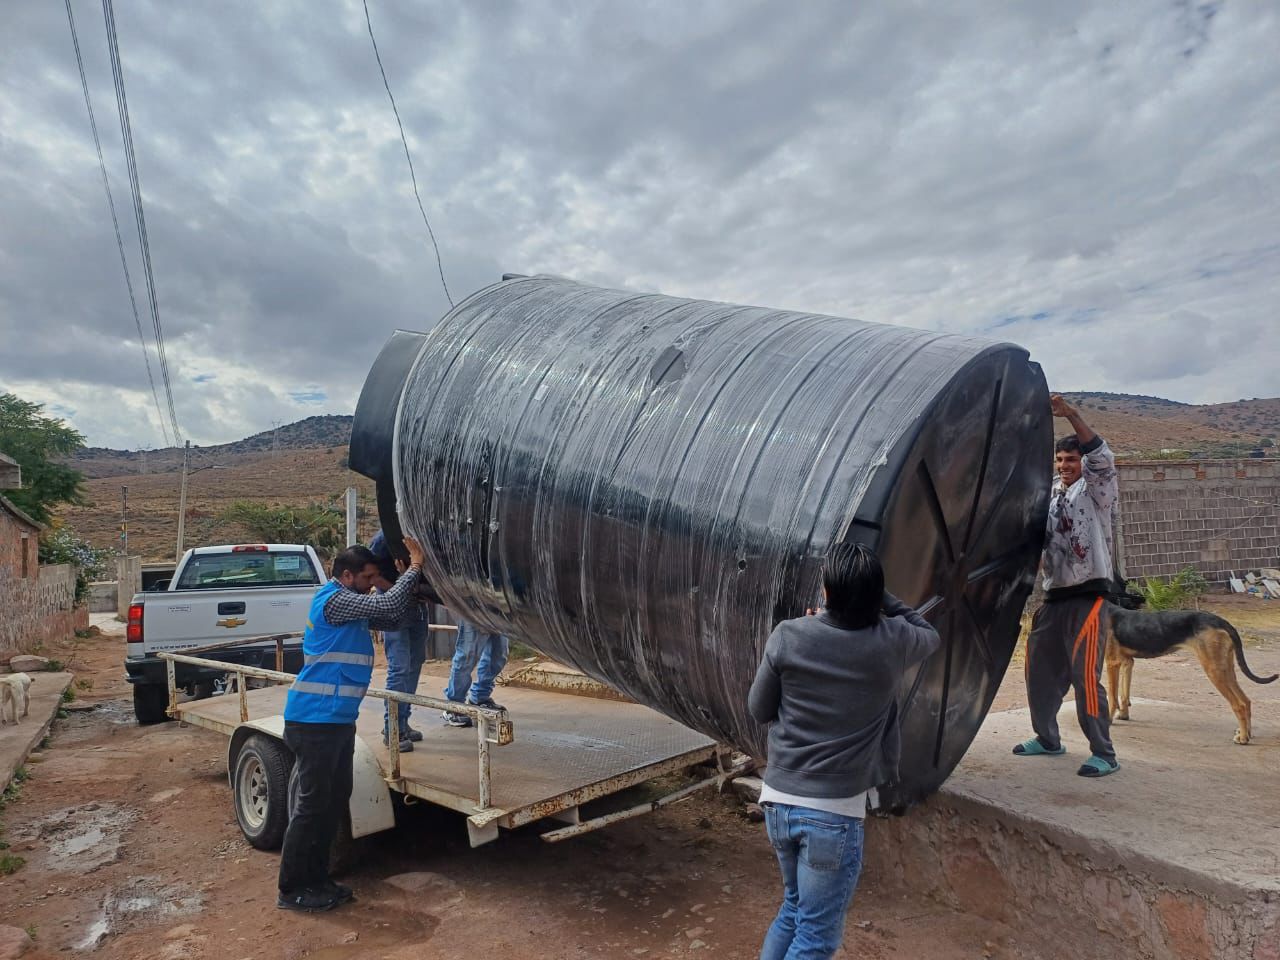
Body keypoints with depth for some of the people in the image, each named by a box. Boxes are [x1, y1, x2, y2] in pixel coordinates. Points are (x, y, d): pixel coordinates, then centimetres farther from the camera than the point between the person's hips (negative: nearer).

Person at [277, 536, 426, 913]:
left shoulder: (349, 604, 14)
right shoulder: (333, 599, -16)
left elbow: (390, 618, 18)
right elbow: (386, 605, -24)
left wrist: (409, 575, 7)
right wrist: (414, 567, -14)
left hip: (338, 720, 10)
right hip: (316, 721, -10)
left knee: (336, 799, 16)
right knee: (311, 805, -1)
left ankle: (317, 878, 27)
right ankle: (292, 890, 12)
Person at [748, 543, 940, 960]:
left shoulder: (787, 636, -9)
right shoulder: (891, 643, -9)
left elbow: (759, 710, 4)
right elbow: (929, 635, 16)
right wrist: (876, 594, 9)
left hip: (778, 800, 3)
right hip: (835, 812, -3)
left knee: (793, 910, 25)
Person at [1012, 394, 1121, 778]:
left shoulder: (1095, 490, -2)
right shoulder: (1048, 495, 15)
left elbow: (1102, 457, -21)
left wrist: (1071, 414, -29)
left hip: (1088, 594, -7)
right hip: (1053, 595, 7)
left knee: (1085, 674, -10)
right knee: (1040, 669, 11)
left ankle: (1104, 753, 2)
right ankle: (1047, 738, 27)